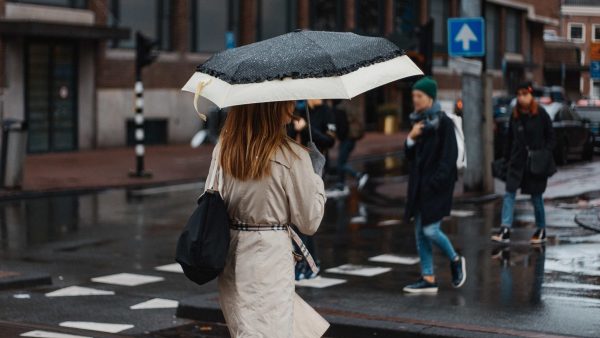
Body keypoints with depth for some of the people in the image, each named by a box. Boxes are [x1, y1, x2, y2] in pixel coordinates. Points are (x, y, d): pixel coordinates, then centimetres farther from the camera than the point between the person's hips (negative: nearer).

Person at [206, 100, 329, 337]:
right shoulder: (293, 156, -14)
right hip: (270, 261, -6)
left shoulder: (223, 149, 0)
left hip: (231, 262, 6)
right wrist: (315, 174, 6)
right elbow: (309, 222, -6)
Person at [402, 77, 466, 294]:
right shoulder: (418, 121, 13)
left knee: (430, 229, -11)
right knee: (420, 232, 5)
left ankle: (456, 261, 14)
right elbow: (409, 156, 14)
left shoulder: (443, 122, -10)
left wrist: (436, 182, -21)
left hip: (436, 186, -8)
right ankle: (428, 279, 11)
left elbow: (449, 155, -15)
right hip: (419, 185, 8)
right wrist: (411, 137, -4)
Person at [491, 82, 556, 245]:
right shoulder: (515, 115, 5)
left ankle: (541, 231, 20)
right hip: (517, 160, 3)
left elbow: (551, 137, -1)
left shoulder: (541, 114, -5)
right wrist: (506, 158, 11)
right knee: (509, 193, -8)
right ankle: (505, 230, -14)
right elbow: (510, 139, 12)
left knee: (536, 196, 6)